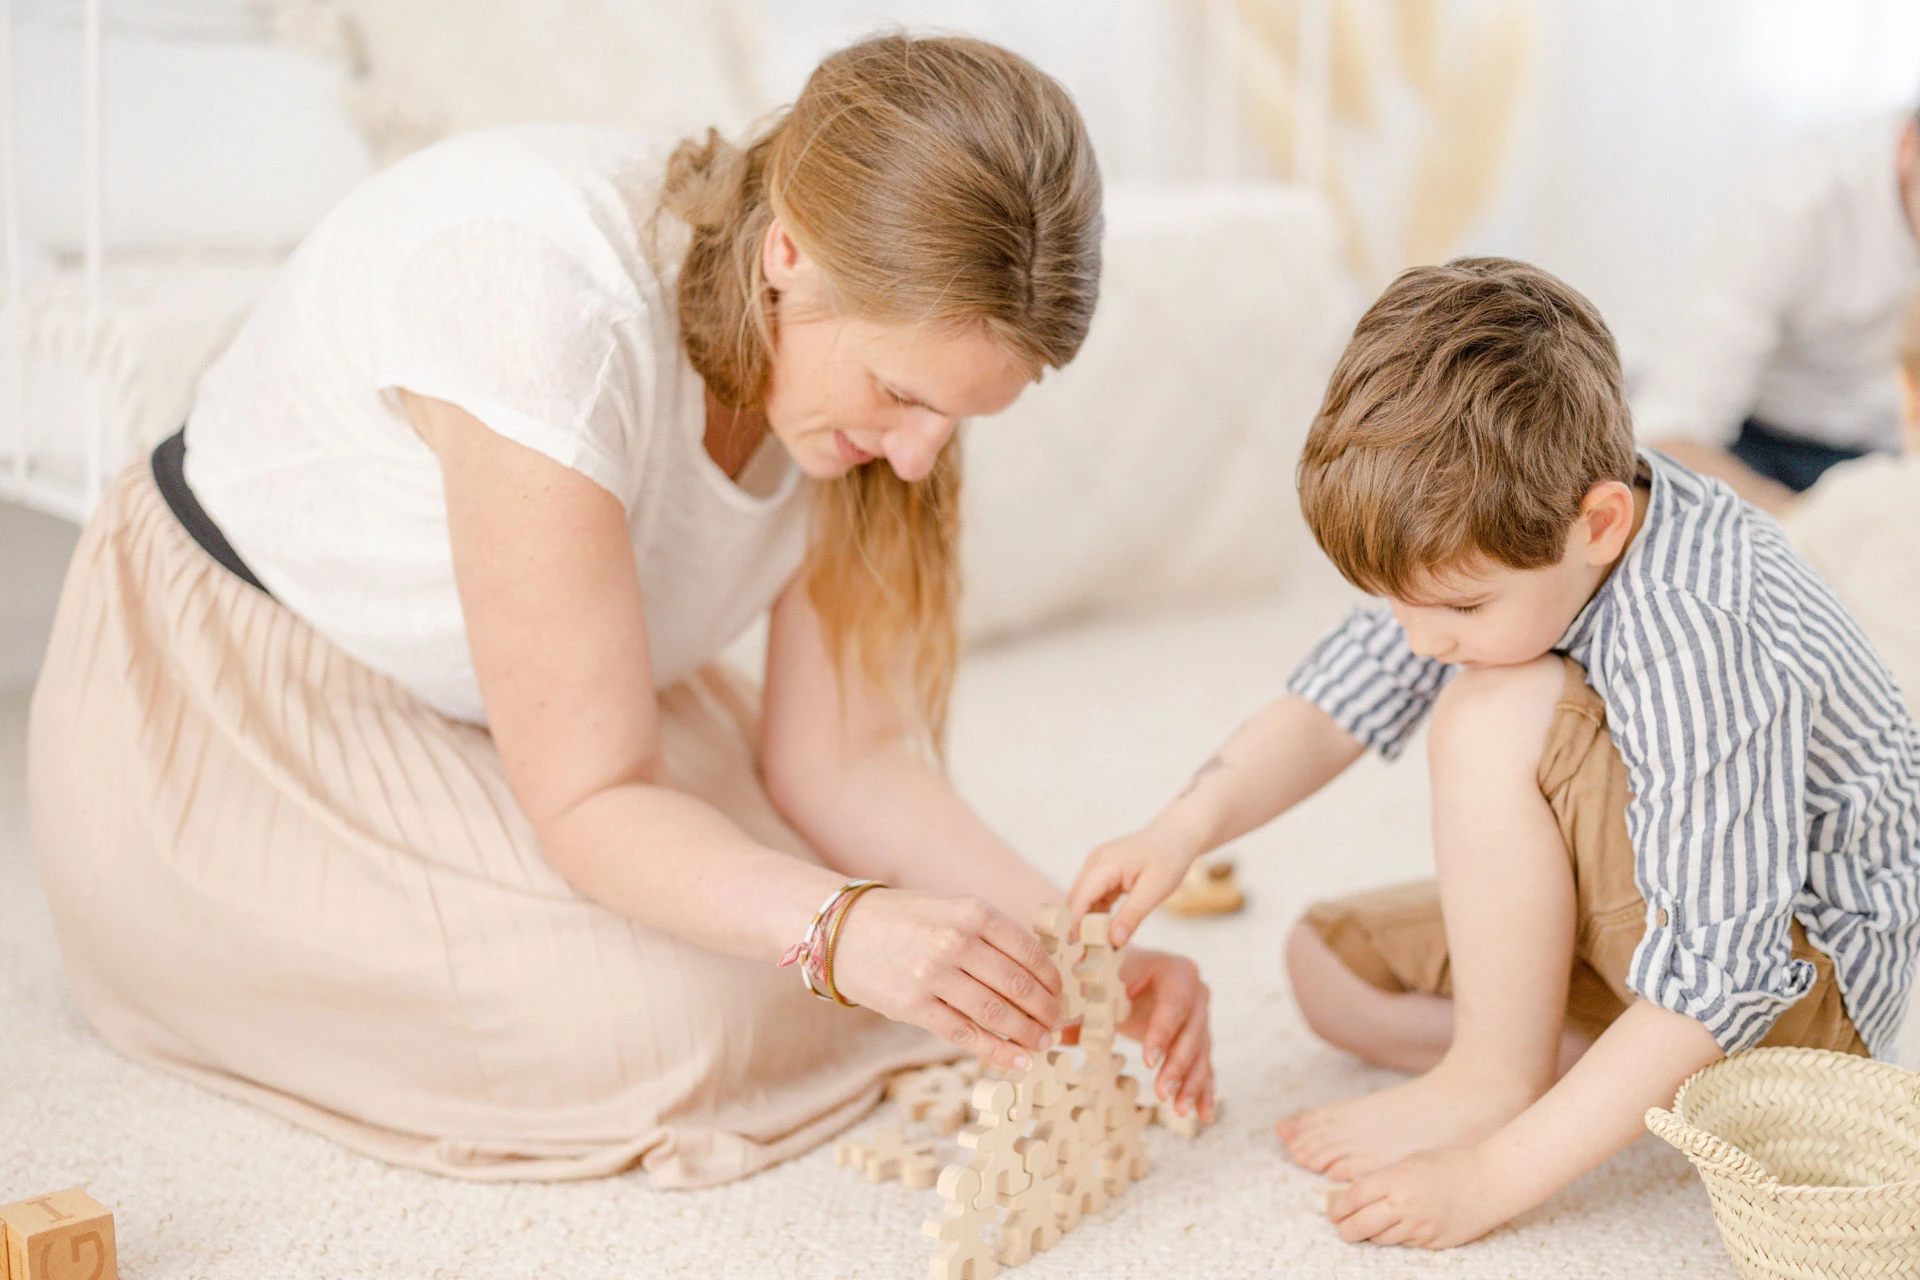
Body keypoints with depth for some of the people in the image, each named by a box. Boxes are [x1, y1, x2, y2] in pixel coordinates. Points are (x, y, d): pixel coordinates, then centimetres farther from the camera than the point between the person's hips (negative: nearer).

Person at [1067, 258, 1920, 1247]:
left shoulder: (1696, 651, -37)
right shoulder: (1511, 525, -13)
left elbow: (1719, 979, -35)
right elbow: (1349, 690, -5)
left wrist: (1495, 1177, -35)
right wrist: (1189, 823, -21)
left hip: (1807, 987, -8)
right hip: (1668, 909, 9)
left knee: (1501, 713, -30)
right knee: (1331, 963, 7)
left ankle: (1492, 1087, -15)